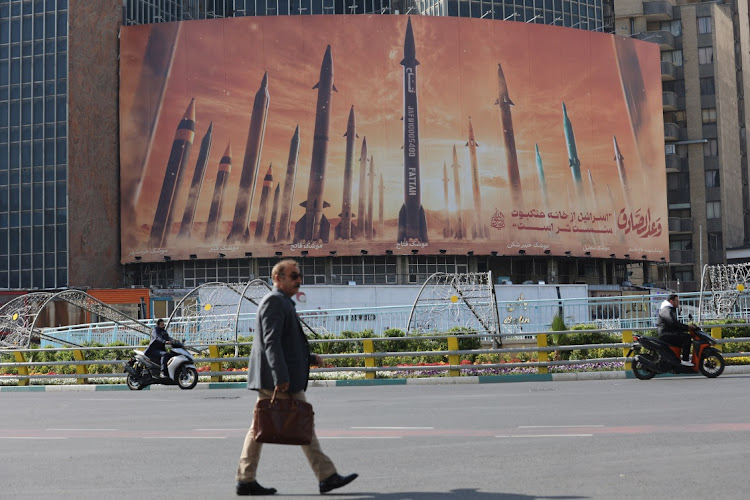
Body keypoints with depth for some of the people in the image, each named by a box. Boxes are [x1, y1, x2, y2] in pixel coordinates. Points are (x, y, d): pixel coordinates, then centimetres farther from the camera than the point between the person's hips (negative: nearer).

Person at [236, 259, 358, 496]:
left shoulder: (282, 302, 21)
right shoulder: (274, 300, -12)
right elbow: (271, 341, -21)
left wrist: (310, 358, 19)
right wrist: (281, 377, -26)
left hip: (270, 380, 10)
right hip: (280, 379, -10)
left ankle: (246, 480, 10)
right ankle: (326, 476, 4)